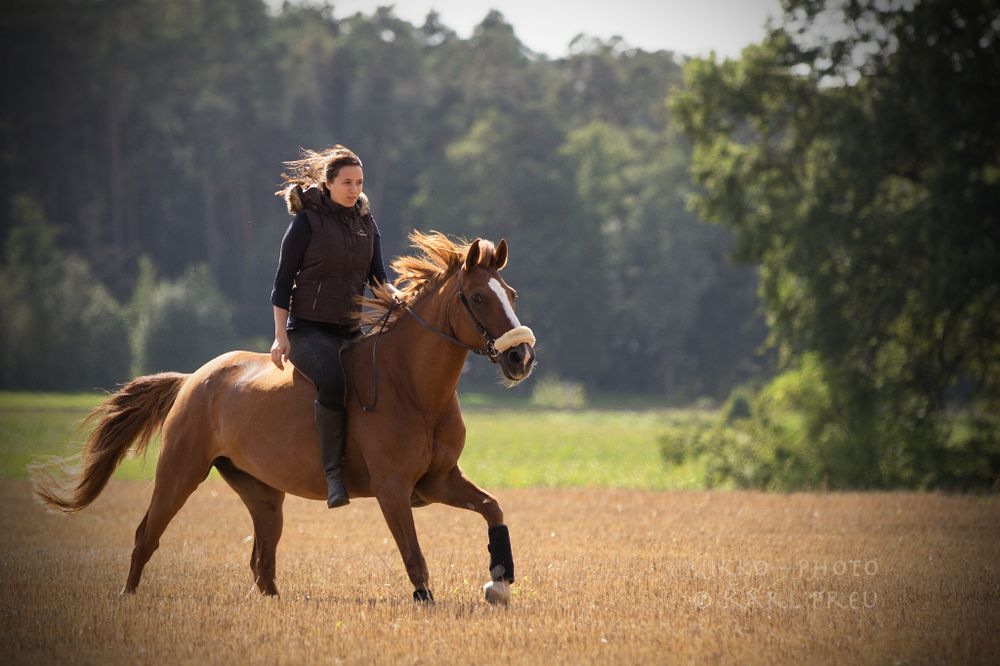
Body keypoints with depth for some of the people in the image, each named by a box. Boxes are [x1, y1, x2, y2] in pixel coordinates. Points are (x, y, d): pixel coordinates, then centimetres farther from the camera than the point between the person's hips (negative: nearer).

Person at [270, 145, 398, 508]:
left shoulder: (366, 223, 12)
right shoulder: (306, 222, -4)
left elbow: (377, 277, 7)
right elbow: (283, 283, -4)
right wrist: (281, 336, -11)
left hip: (350, 329, 6)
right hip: (308, 328, -6)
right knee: (333, 379, -34)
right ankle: (333, 472, -31)